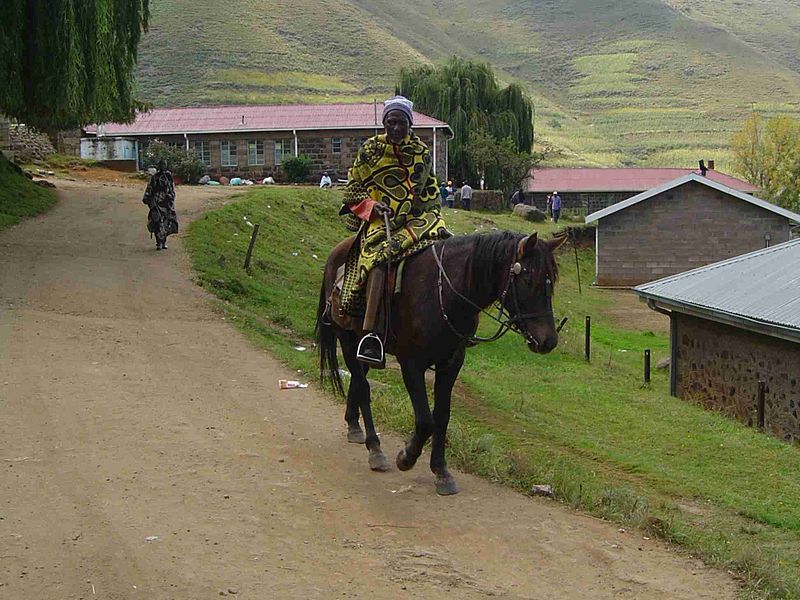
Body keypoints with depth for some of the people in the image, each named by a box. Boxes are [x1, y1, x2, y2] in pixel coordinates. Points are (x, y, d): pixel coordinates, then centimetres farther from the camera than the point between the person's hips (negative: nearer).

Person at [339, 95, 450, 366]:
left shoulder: (421, 152, 15)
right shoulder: (371, 150, 6)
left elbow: (431, 189, 24)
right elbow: (352, 187, 9)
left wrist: (434, 214, 7)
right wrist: (371, 205, -9)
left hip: (416, 218, 4)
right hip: (380, 219, -4)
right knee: (380, 255, -34)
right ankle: (370, 334, -41)